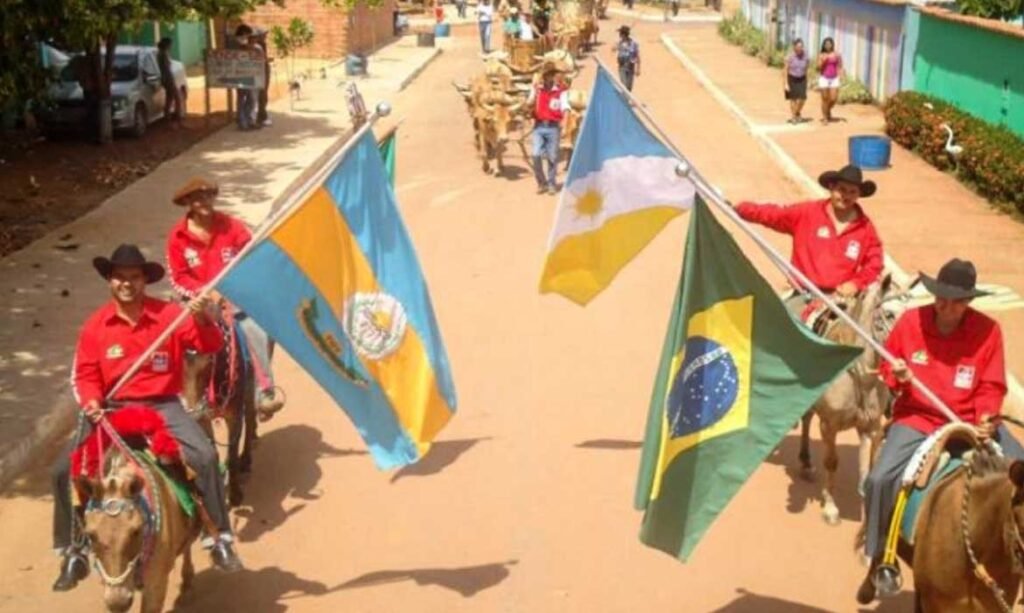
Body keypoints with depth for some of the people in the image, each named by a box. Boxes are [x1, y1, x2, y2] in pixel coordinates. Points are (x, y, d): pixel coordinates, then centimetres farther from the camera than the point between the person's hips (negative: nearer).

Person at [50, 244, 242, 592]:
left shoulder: (169, 315, -5)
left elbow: (210, 347, -10)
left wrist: (202, 321, -30)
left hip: (162, 406, -2)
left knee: (205, 456, -25)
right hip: (110, 409, 2)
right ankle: (73, 551, 8)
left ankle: (219, 539, -10)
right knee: (64, 469, -11)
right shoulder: (95, 326, 0)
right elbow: (85, 375, 5)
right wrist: (91, 403, -15)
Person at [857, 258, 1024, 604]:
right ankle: (877, 559, 1)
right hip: (916, 418, -1)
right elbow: (887, 370, 7)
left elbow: (992, 386, -2)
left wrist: (987, 418, -20)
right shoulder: (911, 321, -7)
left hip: (971, 421, 1)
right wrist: (896, 377, -16)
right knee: (880, 480, -19)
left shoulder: (987, 330, -8)